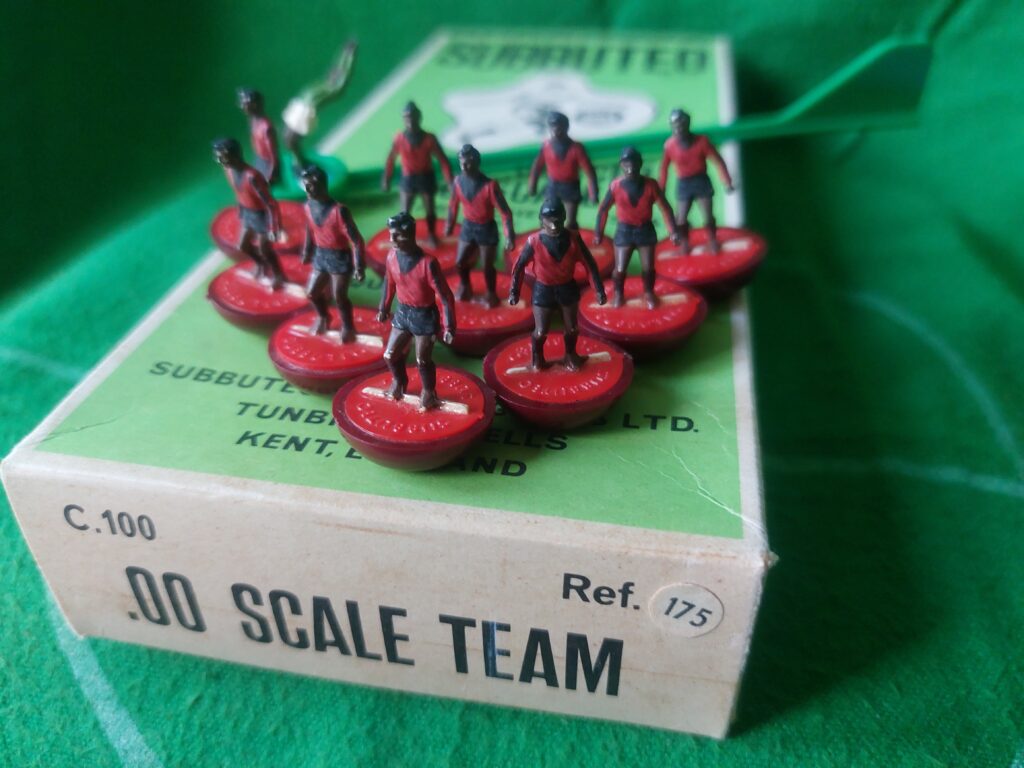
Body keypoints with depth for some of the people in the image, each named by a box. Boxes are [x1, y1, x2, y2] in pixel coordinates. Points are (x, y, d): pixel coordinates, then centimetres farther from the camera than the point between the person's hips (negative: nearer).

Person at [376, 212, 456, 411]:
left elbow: (445, 295, -21)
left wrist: (449, 326, -20)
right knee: (390, 355, 12)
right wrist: (384, 308, 19)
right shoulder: (392, 256, -9)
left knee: (423, 360, 6)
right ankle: (399, 382, 43)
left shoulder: (427, 262, -26)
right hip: (403, 312, 5)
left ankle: (428, 392, 32)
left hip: (425, 316, -5)